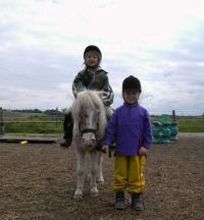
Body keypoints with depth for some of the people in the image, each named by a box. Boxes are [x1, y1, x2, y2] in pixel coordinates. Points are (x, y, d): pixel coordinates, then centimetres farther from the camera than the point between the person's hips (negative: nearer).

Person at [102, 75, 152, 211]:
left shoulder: (143, 112, 0)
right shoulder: (118, 112, 2)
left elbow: (148, 131, 1)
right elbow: (111, 129, 2)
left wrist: (146, 146, -6)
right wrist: (107, 143, -6)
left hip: (137, 151, -1)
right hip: (121, 150, 1)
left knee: (136, 175, 7)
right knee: (120, 175, 9)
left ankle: (137, 197, 21)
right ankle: (119, 196, 23)